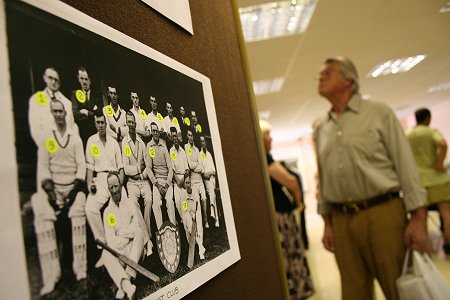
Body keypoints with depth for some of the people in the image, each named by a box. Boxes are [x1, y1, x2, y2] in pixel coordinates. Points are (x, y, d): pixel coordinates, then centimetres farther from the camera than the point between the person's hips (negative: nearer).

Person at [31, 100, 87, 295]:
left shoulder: (75, 139, 10)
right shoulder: (46, 139, 10)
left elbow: (81, 166, 4)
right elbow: (43, 167, 2)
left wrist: (75, 189, -8)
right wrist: (49, 190, -10)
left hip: (73, 186, 0)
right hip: (53, 187, 1)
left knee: (76, 215, -25)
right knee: (44, 217, -22)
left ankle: (78, 267, -16)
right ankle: (51, 274, -16)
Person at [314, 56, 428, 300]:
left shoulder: (379, 113, 1)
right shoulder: (321, 129, 12)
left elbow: (405, 164, -3)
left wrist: (418, 218, -9)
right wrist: (327, 222, 11)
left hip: (383, 213, -3)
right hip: (342, 221, 4)